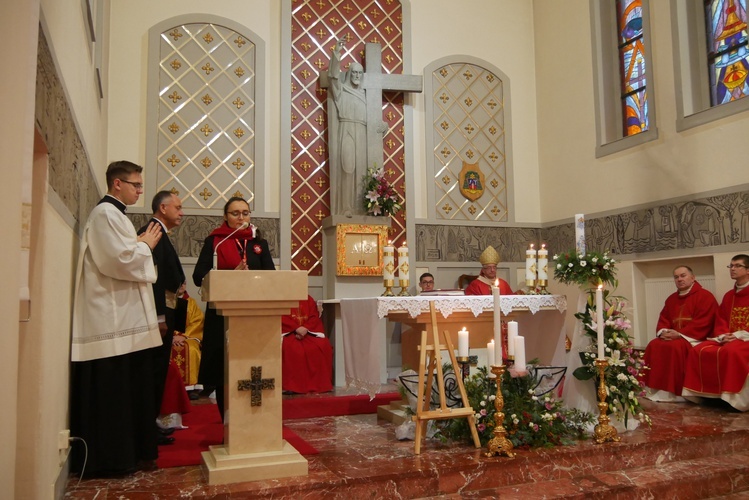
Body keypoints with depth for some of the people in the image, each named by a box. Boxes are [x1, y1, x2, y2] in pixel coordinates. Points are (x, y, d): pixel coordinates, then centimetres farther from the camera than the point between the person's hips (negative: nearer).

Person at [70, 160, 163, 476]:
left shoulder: (115, 214, 21)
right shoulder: (105, 213, -11)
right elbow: (118, 259, -21)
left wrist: (141, 246, 11)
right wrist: (145, 244, -7)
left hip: (125, 319, 10)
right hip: (113, 320, -10)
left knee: (128, 389, 12)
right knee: (113, 390, -4)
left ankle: (129, 453, 20)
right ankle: (110, 459, 6)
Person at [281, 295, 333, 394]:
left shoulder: (309, 300, 16)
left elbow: (314, 317, 4)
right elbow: (283, 319, -5)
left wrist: (305, 328, -14)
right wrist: (297, 328, -19)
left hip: (309, 332, 3)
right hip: (289, 333, -3)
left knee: (324, 345, -24)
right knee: (288, 347, -35)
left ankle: (320, 383, -13)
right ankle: (291, 385, -27)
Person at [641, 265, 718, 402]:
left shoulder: (705, 296, -4)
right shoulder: (671, 299, 18)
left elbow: (702, 323, -15)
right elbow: (663, 319, 15)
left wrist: (679, 334, -22)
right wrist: (663, 332, -9)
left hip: (695, 338, -6)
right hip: (673, 337, 7)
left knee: (675, 347, -33)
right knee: (654, 346, -19)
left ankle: (675, 392, -25)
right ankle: (657, 389, -16)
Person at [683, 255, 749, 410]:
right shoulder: (728, 296, 19)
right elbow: (720, 321, 16)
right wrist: (723, 336, -5)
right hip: (727, 338, 7)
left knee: (731, 351, -37)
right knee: (699, 350, -16)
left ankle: (732, 396, -29)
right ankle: (710, 394, -14)